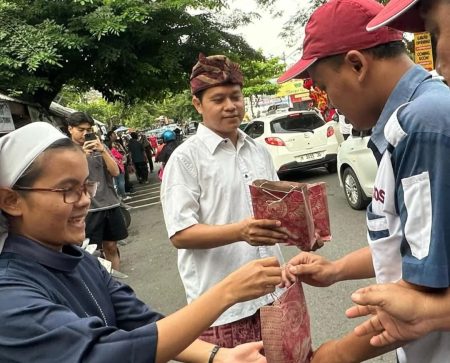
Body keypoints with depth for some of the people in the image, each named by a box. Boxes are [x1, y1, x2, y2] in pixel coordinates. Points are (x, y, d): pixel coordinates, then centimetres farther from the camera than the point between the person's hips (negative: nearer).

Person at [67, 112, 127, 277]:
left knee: (111, 245, 13)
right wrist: (82, 155, -23)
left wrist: (103, 151, -13)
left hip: (110, 204, 4)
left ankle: (115, 275, 25)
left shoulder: (99, 146, 8)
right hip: (87, 209, -3)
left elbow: (115, 172, 0)